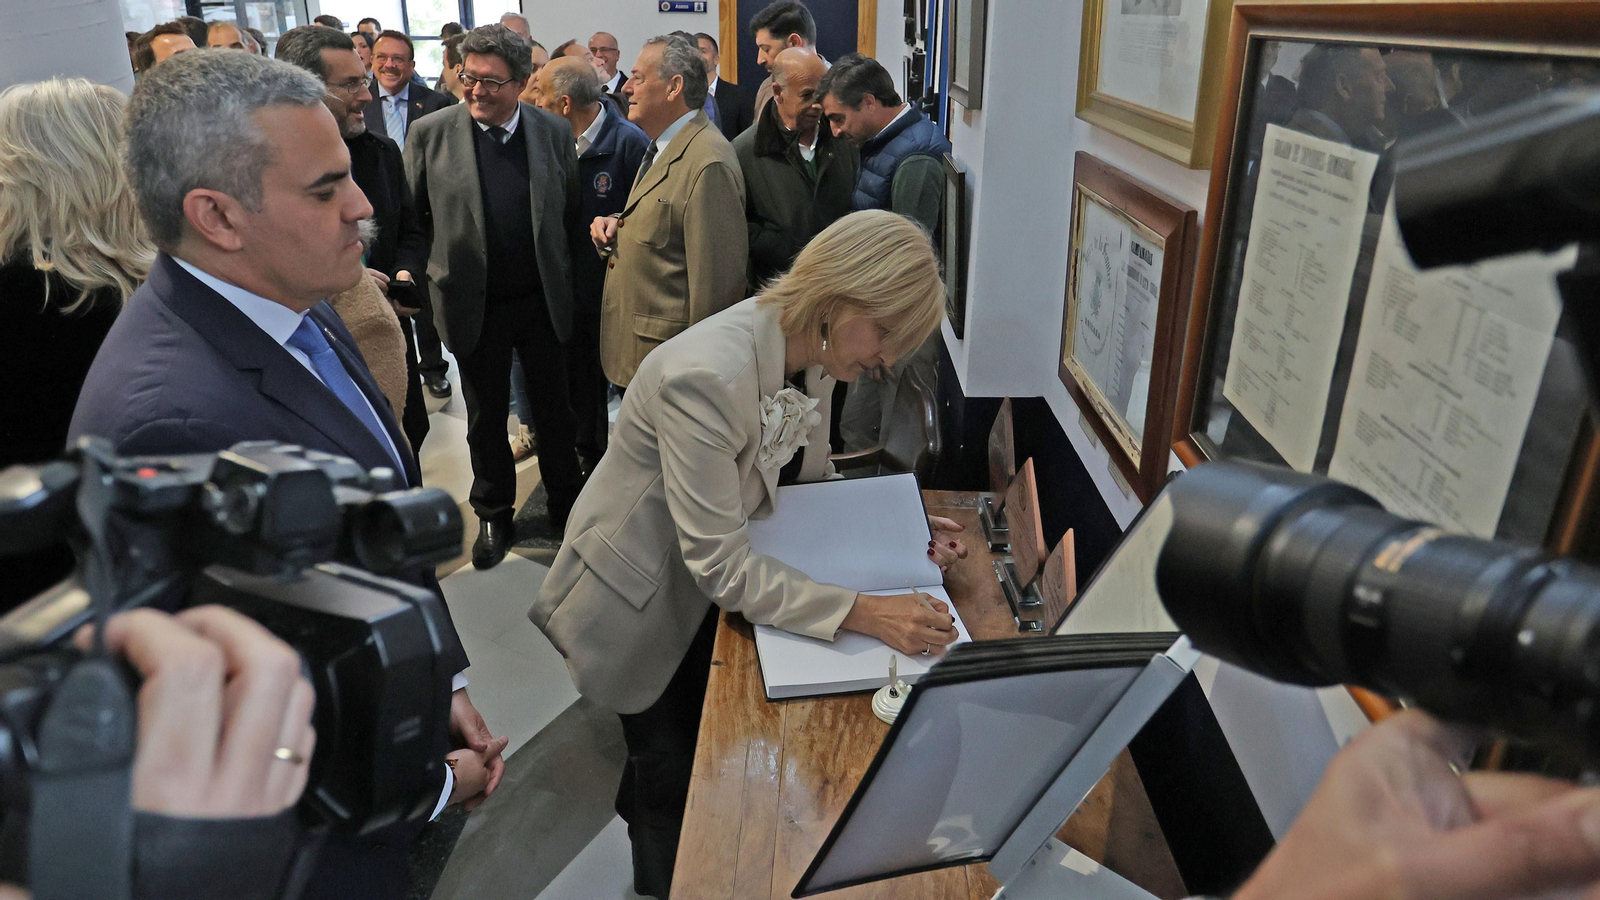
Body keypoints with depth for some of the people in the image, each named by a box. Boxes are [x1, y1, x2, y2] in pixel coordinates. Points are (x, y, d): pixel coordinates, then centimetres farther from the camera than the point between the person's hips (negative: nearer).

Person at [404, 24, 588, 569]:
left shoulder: (554, 132, -2)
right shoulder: (430, 134, -7)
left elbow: (571, 214, 5)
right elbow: (410, 218, -2)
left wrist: (561, 273, 4)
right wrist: (419, 276, -6)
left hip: (543, 300, 1)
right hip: (474, 305, -1)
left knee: (555, 408, 14)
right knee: (485, 417, 14)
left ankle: (566, 504, 33)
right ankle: (493, 515, 33)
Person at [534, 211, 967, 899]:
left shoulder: (814, 355, -11)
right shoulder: (707, 375, -37)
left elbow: (808, 483, 1)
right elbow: (722, 566, -33)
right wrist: (863, 613, -36)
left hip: (708, 593, 7)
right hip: (642, 602, -6)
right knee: (671, 769, 16)